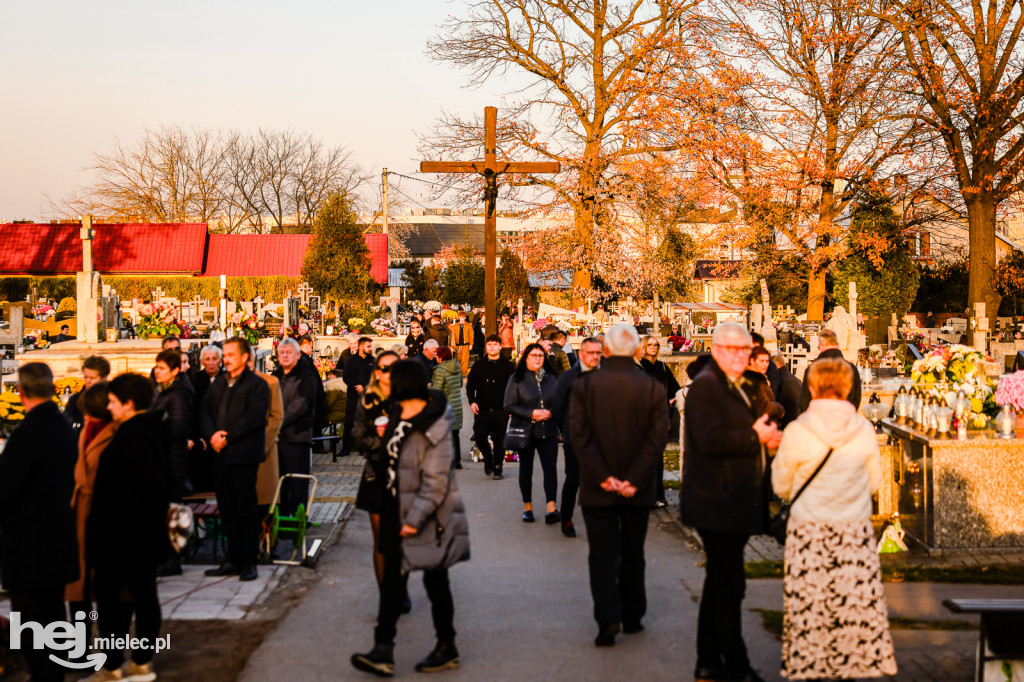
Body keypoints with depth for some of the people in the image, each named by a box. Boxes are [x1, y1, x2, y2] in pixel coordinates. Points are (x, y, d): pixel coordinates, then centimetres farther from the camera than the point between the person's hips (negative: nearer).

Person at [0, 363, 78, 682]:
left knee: (30, 624, 2)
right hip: (59, 539, 8)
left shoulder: (26, 433, -22)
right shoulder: (65, 428, 3)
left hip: (28, 547, -8)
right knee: (53, 615, 19)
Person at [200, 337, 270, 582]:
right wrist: (212, 434, -8)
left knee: (246, 509, -2)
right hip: (220, 454, 7)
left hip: (244, 456, -7)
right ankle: (233, 559, 20)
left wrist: (227, 436, -17)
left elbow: (255, 417, -15)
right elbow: (206, 410, 10)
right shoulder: (219, 383, 17)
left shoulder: (257, 385, -5)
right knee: (227, 509, 11)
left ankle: (249, 563, 4)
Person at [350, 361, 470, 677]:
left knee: (435, 580, 7)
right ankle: (383, 651, 7)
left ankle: (447, 648, 24)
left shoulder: (434, 428, -21)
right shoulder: (400, 414, 3)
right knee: (392, 578, 5)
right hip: (397, 507, 8)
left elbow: (436, 481, -23)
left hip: (427, 515, -8)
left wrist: (416, 518, -23)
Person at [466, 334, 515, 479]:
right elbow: (470, 385, 10)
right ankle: (488, 458, 21)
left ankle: (497, 469, 13)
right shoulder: (478, 365, 9)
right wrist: (472, 401, -6)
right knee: (479, 437, -8)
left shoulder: (508, 365, 5)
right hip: (482, 410, 1)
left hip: (501, 410, -1)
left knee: (499, 440, 1)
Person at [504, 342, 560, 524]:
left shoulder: (550, 379, 9)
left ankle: (551, 510, -12)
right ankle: (527, 507, 21)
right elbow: (509, 405, -6)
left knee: (550, 468, -9)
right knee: (526, 469, 9)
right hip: (526, 431, -2)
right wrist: (531, 413, -16)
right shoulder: (517, 379, -1)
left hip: (548, 432, 2)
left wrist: (550, 413, -10)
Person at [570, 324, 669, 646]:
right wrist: (634, 480, -12)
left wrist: (601, 476, -13)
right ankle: (632, 617, 25)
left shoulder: (584, 384, -6)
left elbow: (579, 434, -12)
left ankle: (608, 619, -8)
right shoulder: (653, 388, -5)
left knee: (603, 554, 4)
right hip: (638, 490, 1)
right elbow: (658, 438, -11)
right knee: (633, 554, 16)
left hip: (598, 488, -1)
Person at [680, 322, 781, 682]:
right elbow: (710, 439, -25)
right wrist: (755, 437, -18)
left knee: (720, 584, 17)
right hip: (717, 503, -11)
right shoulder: (705, 385, -14)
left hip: (732, 504, 11)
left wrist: (769, 435, 4)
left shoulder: (741, 387, 18)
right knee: (729, 586, -3)